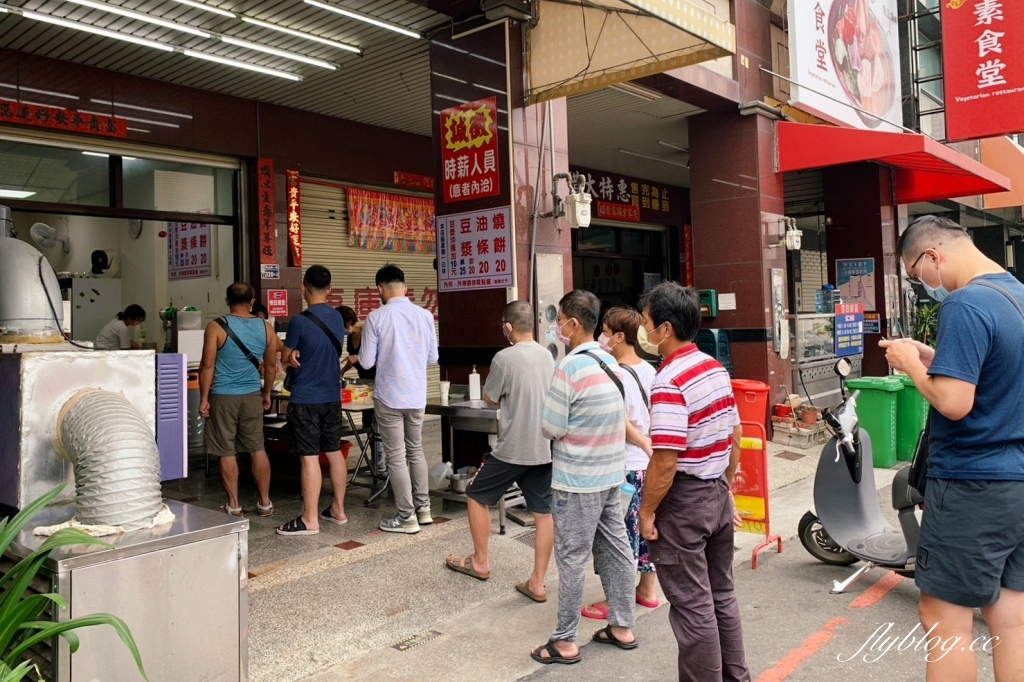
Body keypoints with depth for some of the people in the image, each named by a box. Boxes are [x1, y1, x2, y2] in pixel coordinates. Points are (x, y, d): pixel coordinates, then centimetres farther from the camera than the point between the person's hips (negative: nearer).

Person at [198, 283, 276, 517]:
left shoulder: (216, 327, -9)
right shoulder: (266, 328, 2)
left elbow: (207, 366, -10)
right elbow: (271, 366, 8)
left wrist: (203, 399, -3)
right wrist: (266, 394, 19)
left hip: (223, 396, -3)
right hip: (252, 395, 3)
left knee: (226, 452, 6)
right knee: (257, 449, 11)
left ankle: (233, 505, 12)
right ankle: (265, 502, 17)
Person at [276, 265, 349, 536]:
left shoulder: (300, 321, -15)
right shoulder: (337, 318, 5)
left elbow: (285, 359, -4)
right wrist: (302, 355, 1)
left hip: (306, 399, -7)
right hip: (332, 396, 7)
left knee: (309, 458, -3)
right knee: (334, 452, 13)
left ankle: (310, 520, 2)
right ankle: (338, 509, 23)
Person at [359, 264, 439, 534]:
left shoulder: (376, 317, -12)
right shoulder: (425, 316, -1)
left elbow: (367, 362, -7)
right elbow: (432, 358, 7)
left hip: (389, 396, -4)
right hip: (417, 395, 4)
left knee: (396, 457, 4)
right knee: (416, 450, 19)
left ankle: (407, 517, 10)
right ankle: (423, 509, 25)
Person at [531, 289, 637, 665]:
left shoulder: (569, 368, -20)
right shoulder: (610, 362, 6)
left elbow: (552, 428, -16)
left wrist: (551, 420, 4)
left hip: (576, 480, -8)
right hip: (611, 474, 8)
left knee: (572, 558, 1)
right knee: (616, 549, 15)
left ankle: (565, 642, 12)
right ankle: (623, 626, 27)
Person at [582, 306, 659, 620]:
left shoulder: (617, 375, -19)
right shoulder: (648, 370, 6)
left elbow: (622, 423, -18)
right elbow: (654, 415, 11)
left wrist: (644, 444, -5)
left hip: (626, 466, -8)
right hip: (648, 464, 9)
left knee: (621, 534, 0)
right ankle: (647, 590, 30)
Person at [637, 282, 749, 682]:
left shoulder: (670, 381, -21)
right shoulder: (717, 369, 5)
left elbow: (665, 461, -24)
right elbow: (735, 436, 13)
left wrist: (646, 511, -13)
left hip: (684, 501, -9)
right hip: (718, 495, 9)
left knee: (693, 605, 4)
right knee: (722, 595, 20)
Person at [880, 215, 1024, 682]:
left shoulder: (966, 305, -19)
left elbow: (953, 402, -25)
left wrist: (912, 365, -9)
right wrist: (930, 357, 10)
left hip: (973, 485, -9)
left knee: (945, 620, 2)